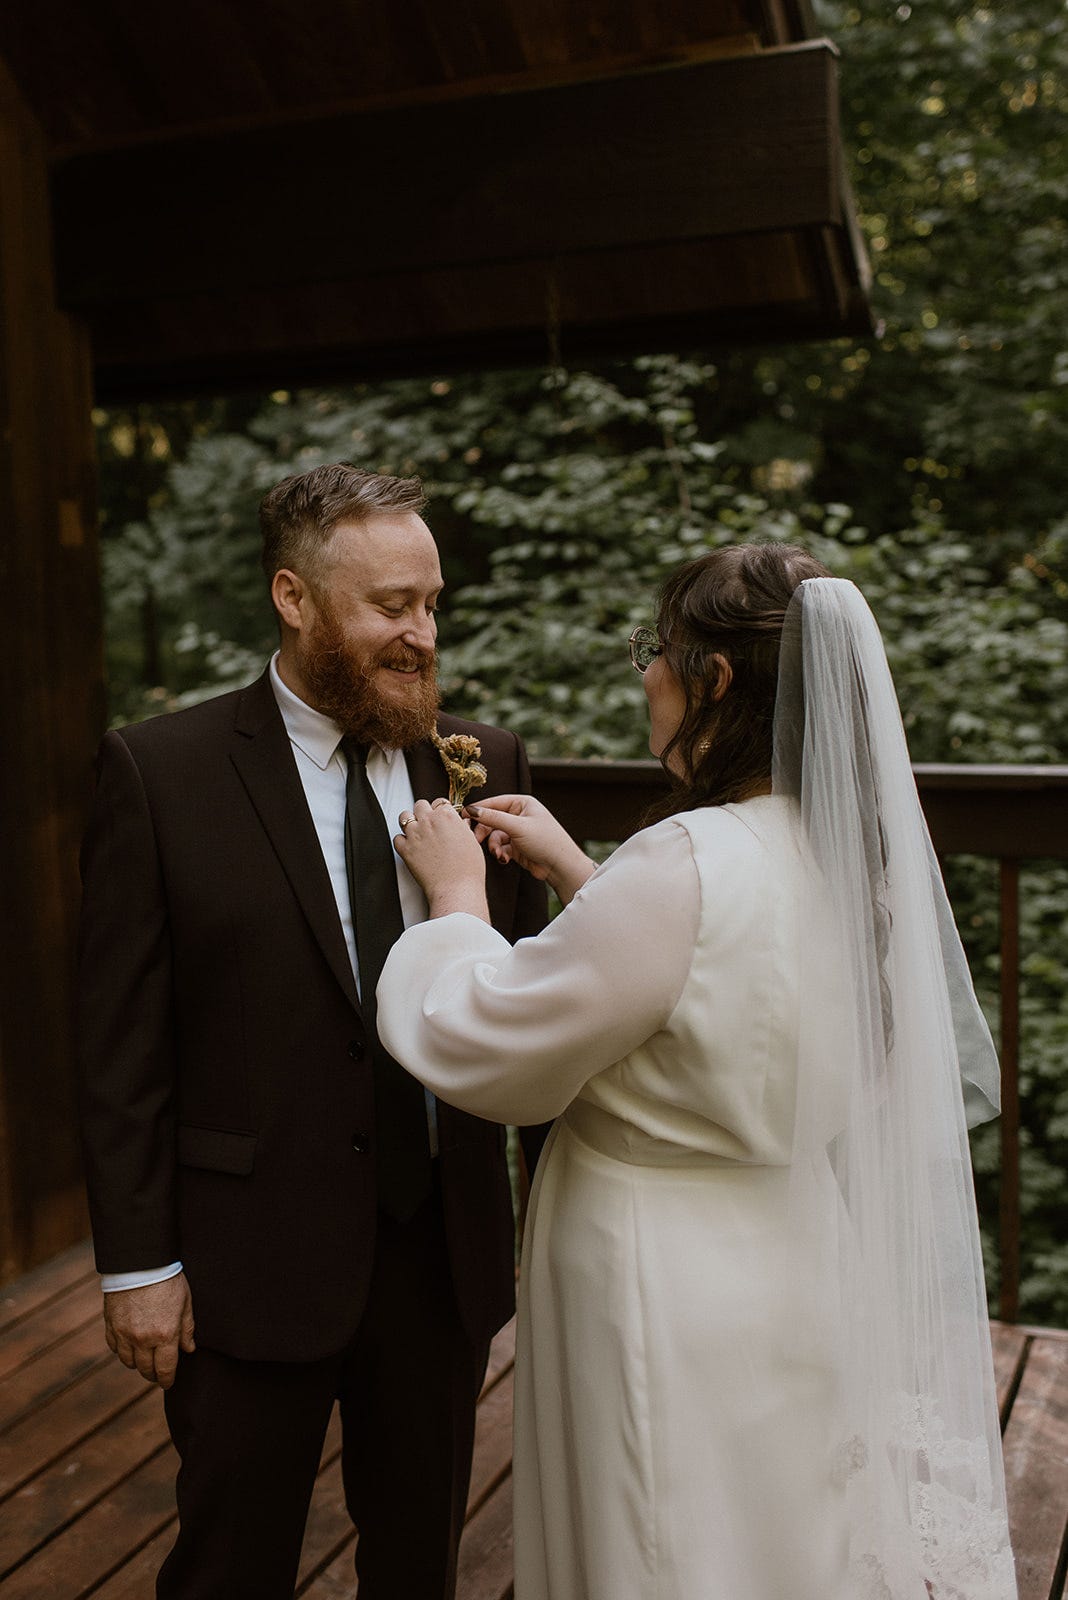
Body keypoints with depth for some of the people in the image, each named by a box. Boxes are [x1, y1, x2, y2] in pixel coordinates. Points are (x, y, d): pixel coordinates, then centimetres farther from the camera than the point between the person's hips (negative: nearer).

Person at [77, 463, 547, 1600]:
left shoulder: (486, 765, -1)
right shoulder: (158, 773, -10)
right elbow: (120, 1045, -8)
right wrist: (138, 1262, -7)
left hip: (445, 1251, 3)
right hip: (253, 1262, -3)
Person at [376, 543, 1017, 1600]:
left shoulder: (690, 869, -30)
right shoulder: (852, 848, -3)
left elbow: (473, 1049, -20)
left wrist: (457, 895, -3)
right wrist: (574, 871, 11)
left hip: (679, 1308, -8)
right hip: (803, 1281, 8)